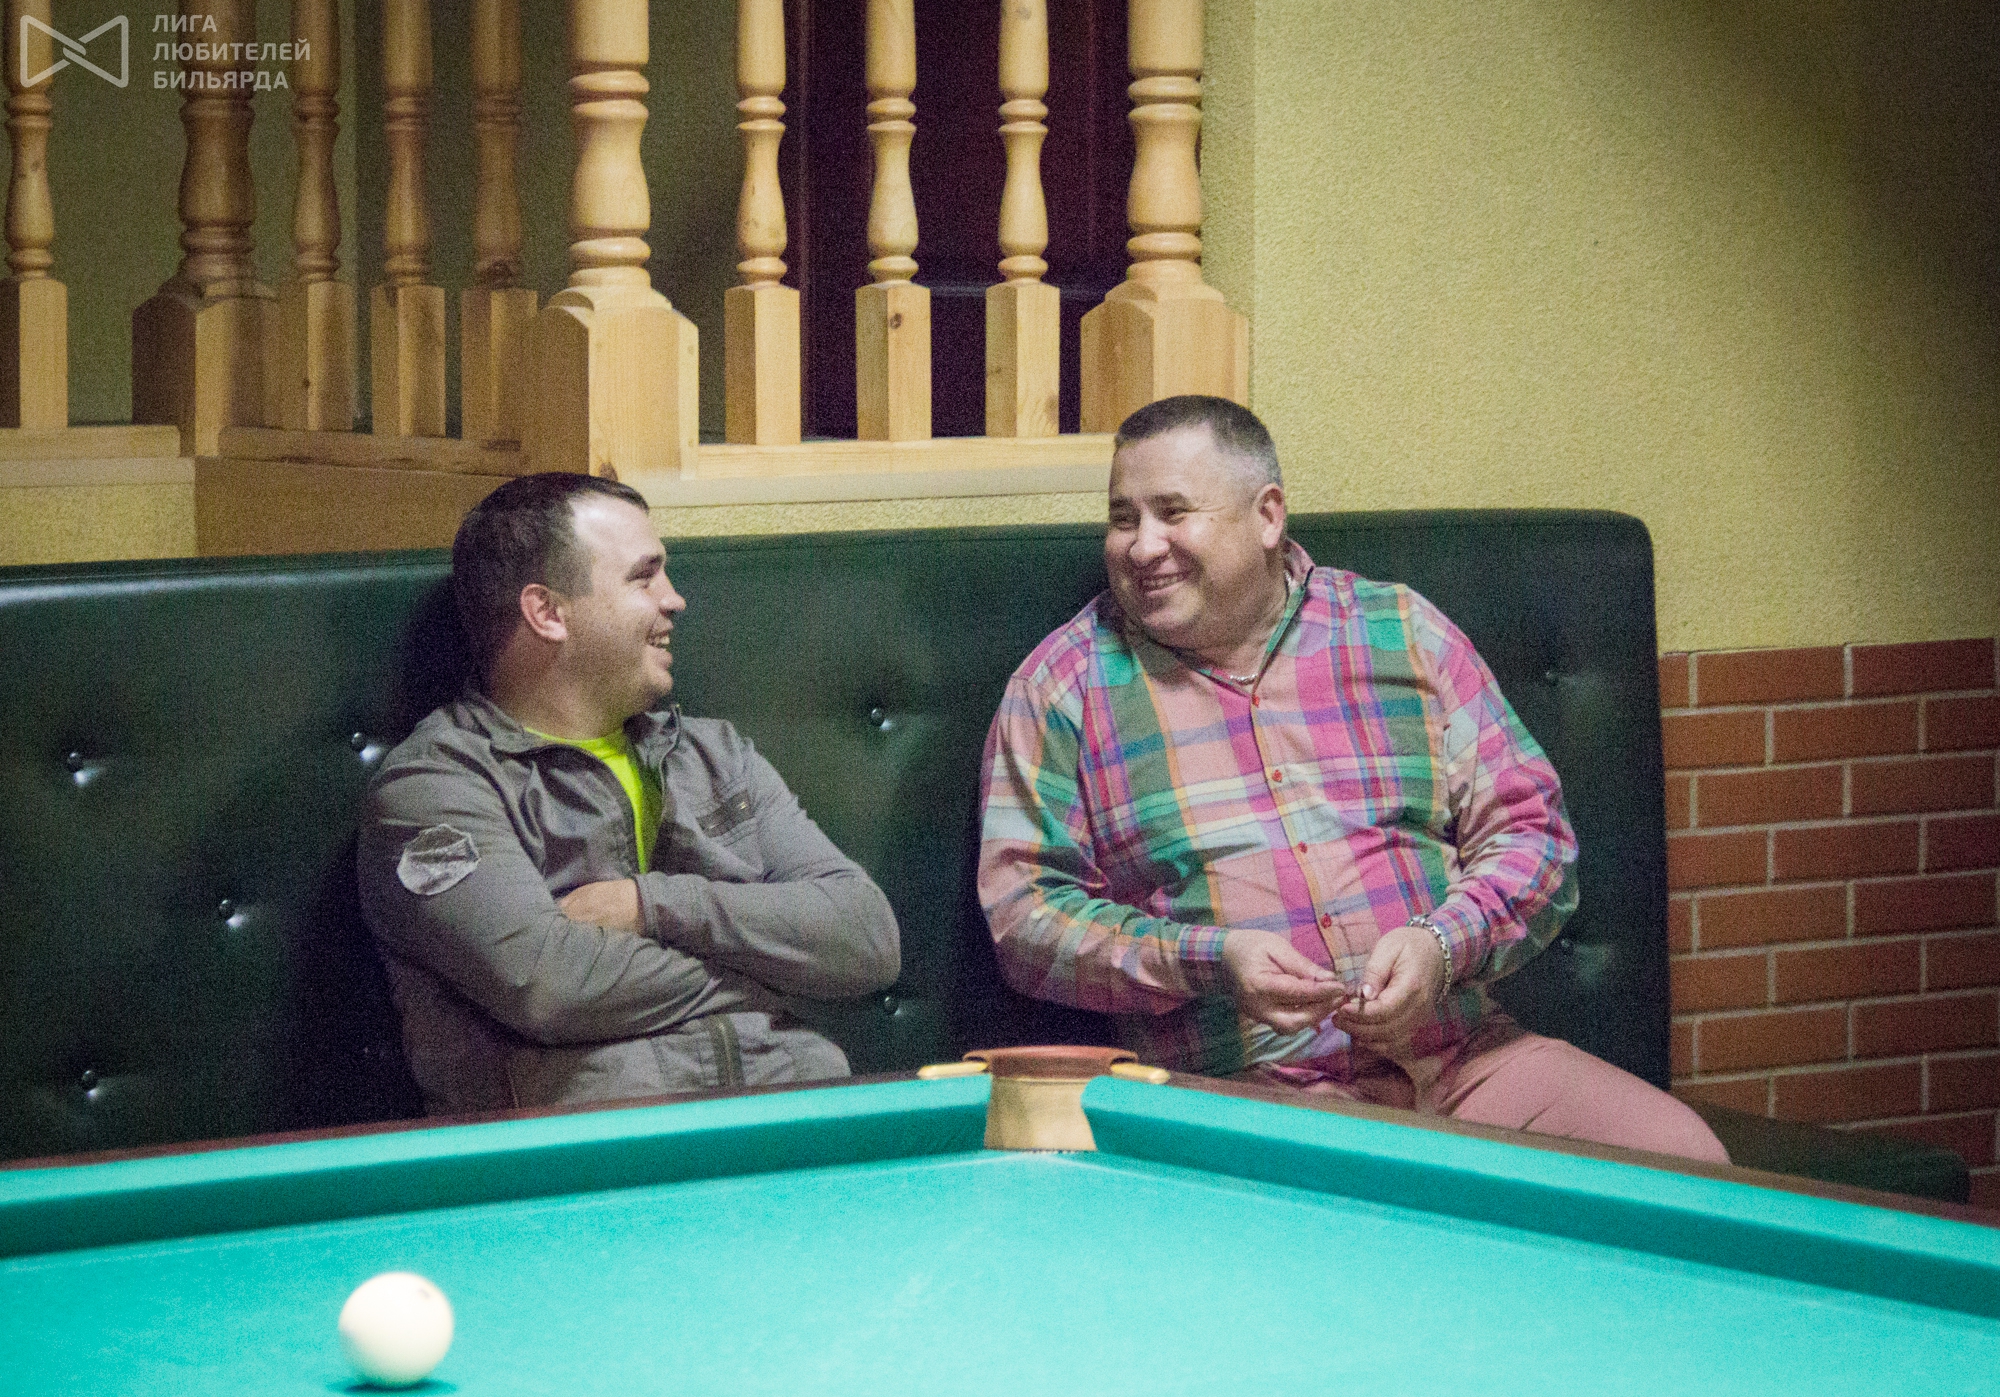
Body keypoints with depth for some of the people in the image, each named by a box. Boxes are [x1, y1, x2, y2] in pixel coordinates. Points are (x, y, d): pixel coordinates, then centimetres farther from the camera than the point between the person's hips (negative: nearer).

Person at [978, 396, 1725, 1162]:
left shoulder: (1404, 634, 13)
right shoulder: (1061, 686, 7)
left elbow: (1531, 832, 11)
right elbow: (1022, 911, 1)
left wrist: (1442, 944, -10)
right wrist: (1206, 961, -14)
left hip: (1461, 1058, 4)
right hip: (1242, 1089, -3)